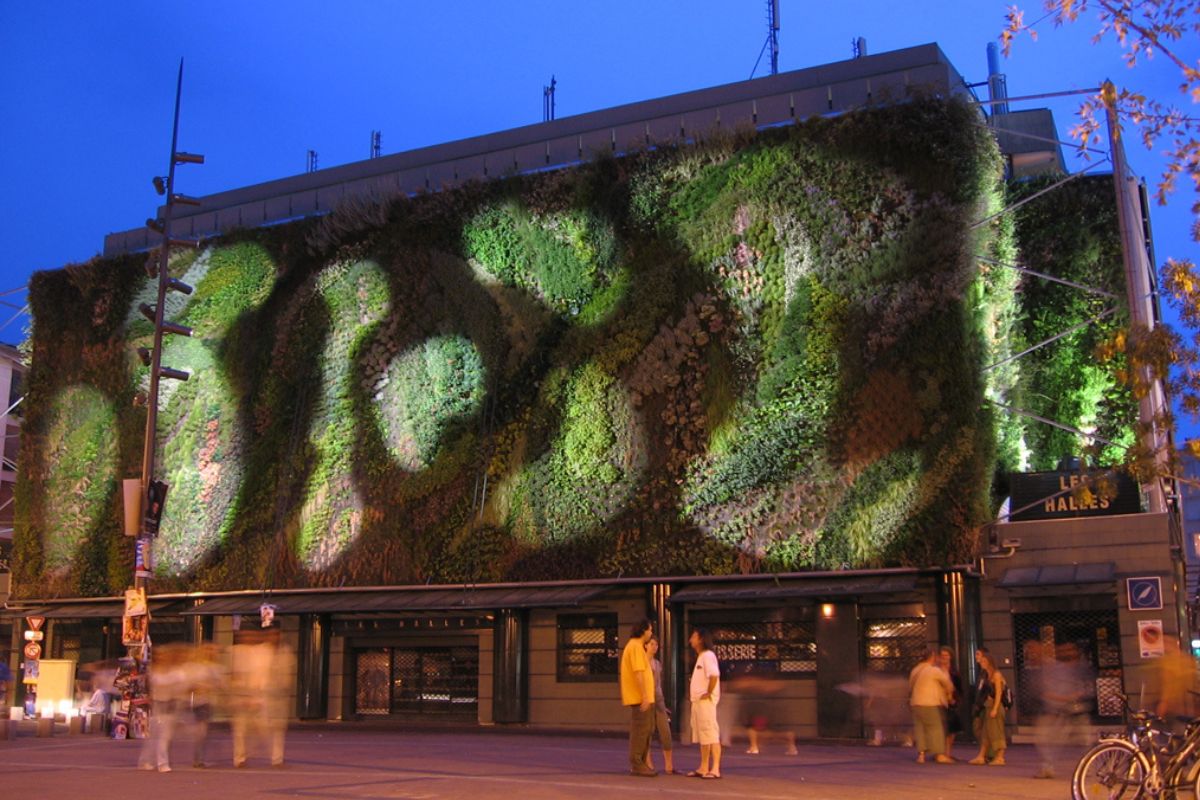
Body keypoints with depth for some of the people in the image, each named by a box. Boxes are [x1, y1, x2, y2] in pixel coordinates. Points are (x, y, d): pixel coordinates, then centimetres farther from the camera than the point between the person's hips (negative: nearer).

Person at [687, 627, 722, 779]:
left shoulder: (708, 656, -13)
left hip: (706, 701, -11)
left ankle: (715, 769, -12)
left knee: (711, 734, -11)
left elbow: (714, 675, -26)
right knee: (701, 735, 13)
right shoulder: (700, 657, 19)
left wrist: (709, 693, -21)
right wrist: (692, 692, 15)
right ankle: (704, 768, 19)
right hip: (697, 701, 11)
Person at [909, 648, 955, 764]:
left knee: (920, 728, 7)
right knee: (936, 728, -1)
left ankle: (921, 754, 2)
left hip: (915, 703, 7)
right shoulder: (934, 670, -8)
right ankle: (940, 754, -2)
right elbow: (947, 682, -2)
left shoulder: (915, 670, 13)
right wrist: (950, 693, 15)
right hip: (930, 704, -7)